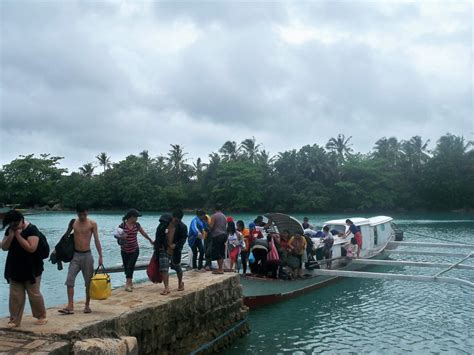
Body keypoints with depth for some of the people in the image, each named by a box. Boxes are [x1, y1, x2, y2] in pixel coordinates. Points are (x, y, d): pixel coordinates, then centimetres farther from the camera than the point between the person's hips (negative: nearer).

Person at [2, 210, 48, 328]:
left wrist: (18, 235, -24)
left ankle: (41, 316, 20)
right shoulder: (10, 230, 4)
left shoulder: (32, 229, -16)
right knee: (15, 296, 8)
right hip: (14, 269, 5)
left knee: (34, 294, 4)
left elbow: (31, 248, -25)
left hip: (31, 269, -5)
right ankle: (14, 320, 17)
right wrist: (11, 235, -15)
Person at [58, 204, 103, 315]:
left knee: (88, 282, 5)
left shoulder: (92, 224, -4)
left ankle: (87, 305, 18)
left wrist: (100, 256, -9)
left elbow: (96, 240, -4)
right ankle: (70, 306, -5)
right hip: (75, 255, 2)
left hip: (87, 255, -2)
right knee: (69, 280, -7)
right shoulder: (73, 223, 3)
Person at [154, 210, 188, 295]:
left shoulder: (182, 227, -11)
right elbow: (158, 235, 2)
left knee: (177, 267, 16)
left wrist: (176, 245, -19)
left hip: (175, 251, 0)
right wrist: (157, 247, 1)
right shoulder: (164, 224, -10)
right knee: (164, 268, -8)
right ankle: (167, 288, -2)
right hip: (164, 250, 0)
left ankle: (180, 283, 40)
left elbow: (183, 239, -4)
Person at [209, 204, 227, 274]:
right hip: (224, 234, 7)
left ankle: (220, 269, -4)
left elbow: (211, 226, -11)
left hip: (217, 235, -7)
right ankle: (221, 268, 16)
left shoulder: (214, 216, -7)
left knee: (217, 253, -4)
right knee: (222, 253, 12)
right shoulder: (224, 216, 14)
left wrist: (209, 224, 9)